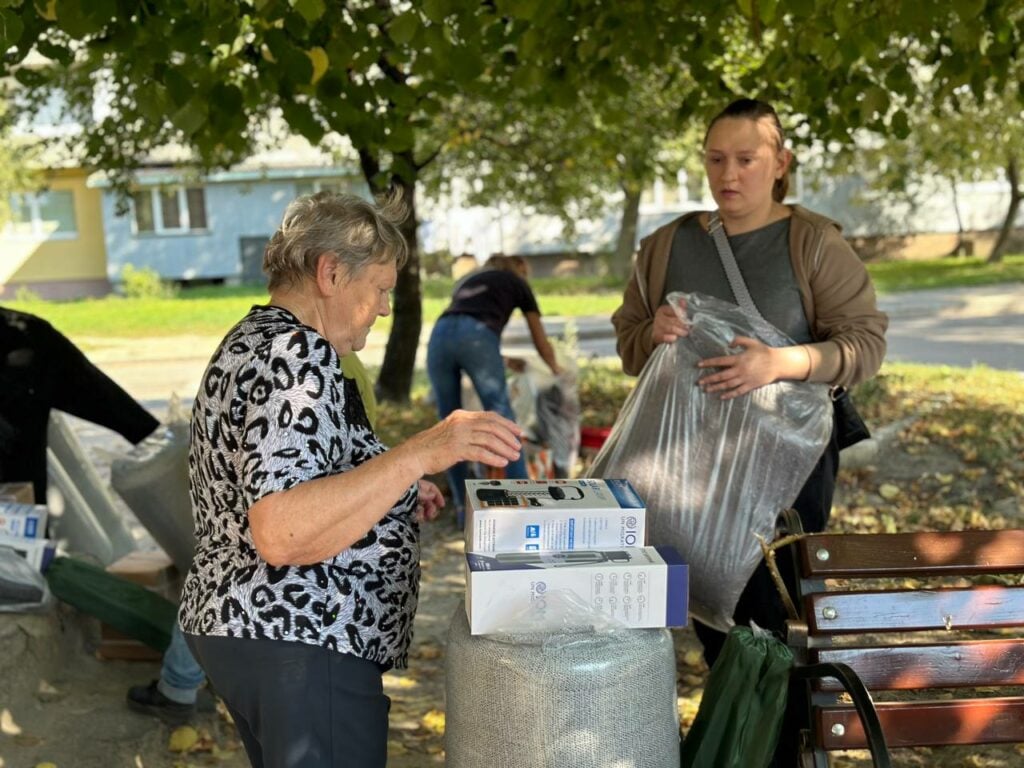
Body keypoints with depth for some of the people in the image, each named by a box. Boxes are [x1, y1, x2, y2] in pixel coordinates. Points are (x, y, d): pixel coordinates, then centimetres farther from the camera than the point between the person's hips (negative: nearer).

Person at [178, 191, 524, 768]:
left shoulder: (255, 340, 13)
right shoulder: (296, 356, -19)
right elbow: (280, 535, -30)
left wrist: (394, 488, 16)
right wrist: (419, 455, -34)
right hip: (300, 642, -11)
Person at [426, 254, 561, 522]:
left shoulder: (467, 280, 38)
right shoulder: (517, 283, 27)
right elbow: (541, 343, 32)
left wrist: (502, 362, 59)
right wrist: (556, 369, 51)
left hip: (440, 334, 4)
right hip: (476, 335, -4)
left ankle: (463, 509, 14)